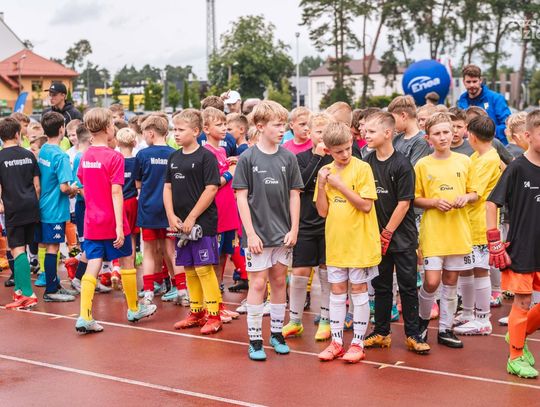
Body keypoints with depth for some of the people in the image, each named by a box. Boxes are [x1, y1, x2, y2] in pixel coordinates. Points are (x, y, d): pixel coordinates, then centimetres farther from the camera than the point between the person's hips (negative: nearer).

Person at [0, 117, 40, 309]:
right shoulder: (28, 155, 5)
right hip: (31, 207, 4)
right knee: (21, 249, 16)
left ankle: (28, 294, -11)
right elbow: (37, 184, 7)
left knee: (17, 250, -4)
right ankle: (19, 289, 24)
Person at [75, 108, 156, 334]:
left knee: (93, 266, 3)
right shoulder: (114, 157, -14)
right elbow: (116, 192, -19)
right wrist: (119, 226, -20)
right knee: (127, 261, 13)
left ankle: (85, 317, -8)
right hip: (111, 223, -5)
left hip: (91, 222, 5)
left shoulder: (85, 157, 5)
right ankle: (133, 309, 27)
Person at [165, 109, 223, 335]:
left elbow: (211, 189, -13)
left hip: (202, 222, -7)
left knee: (204, 268, -7)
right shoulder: (174, 157, 12)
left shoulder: (206, 156, -8)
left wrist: (192, 218, -14)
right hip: (180, 223, 7)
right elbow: (167, 187, 14)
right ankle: (196, 313, 22)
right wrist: (171, 216, 0)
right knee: (189, 269, 12)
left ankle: (213, 315, 1)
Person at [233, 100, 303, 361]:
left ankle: (276, 333, 25)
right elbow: (241, 197, -6)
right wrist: (250, 233, -11)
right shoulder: (247, 158, -6)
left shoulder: (288, 158, 3)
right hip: (258, 233, -3)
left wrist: (293, 230, 0)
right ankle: (254, 339, 8)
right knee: (258, 283, 0)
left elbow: (294, 195, 6)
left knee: (279, 282, 12)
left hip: (283, 233, 4)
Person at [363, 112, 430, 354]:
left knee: (407, 286, 2)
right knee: (381, 286, 12)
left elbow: (404, 203, -12)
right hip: (377, 236, 5)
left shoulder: (401, 165, -11)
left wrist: (388, 233, -11)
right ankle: (381, 333, 22)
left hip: (402, 236, -5)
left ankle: (413, 335, 10)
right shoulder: (367, 163, 5)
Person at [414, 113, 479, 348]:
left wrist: (466, 197, -9)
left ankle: (445, 329, 20)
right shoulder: (422, 165, -2)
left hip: (458, 230, 3)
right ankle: (423, 319, 18)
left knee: (451, 281, 9)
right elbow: (415, 199, 2)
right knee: (431, 281, -9)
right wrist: (434, 202, -14)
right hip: (432, 230, -2)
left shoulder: (464, 161, 4)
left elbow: (474, 194, 12)